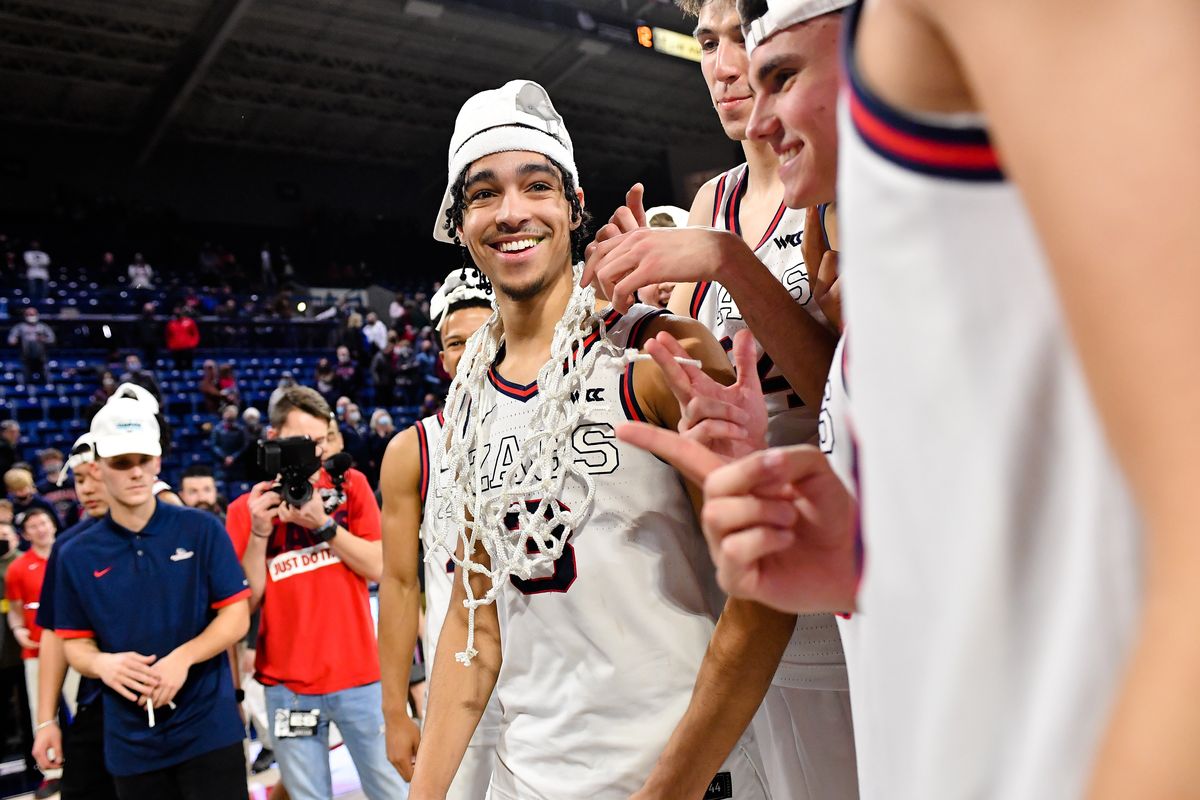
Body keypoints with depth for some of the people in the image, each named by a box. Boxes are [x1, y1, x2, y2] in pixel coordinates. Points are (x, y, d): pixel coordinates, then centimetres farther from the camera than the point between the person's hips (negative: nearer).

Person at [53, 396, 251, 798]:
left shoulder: (202, 529, -5)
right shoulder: (76, 555, 2)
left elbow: (237, 615, -4)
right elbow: (74, 641, 8)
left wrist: (183, 657, -19)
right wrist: (102, 663, -14)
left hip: (209, 729, -2)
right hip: (131, 742, 3)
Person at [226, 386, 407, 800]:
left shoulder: (350, 486, 2)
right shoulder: (246, 508, 3)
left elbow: (378, 567, -5)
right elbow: (246, 600, -1)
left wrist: (323, 523, -16)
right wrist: (259, 531, -13)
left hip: (358, 674, 0)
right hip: (287, 684, 1)